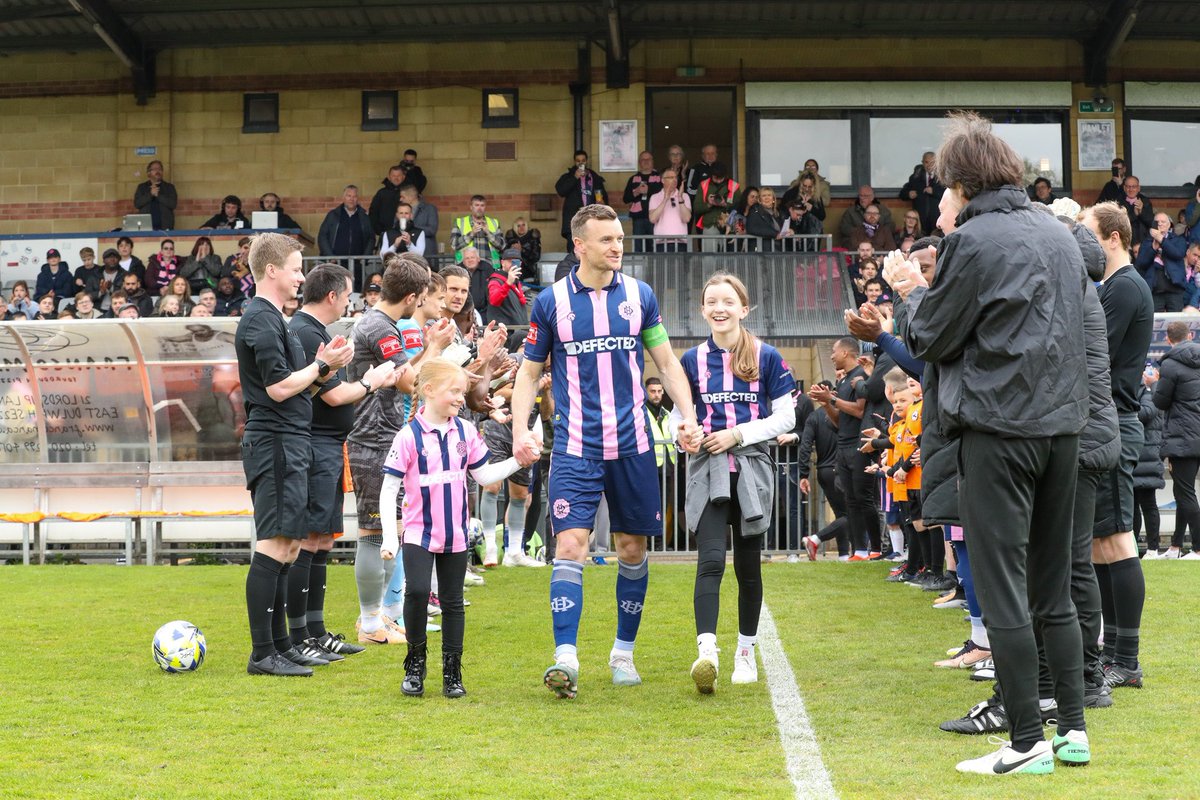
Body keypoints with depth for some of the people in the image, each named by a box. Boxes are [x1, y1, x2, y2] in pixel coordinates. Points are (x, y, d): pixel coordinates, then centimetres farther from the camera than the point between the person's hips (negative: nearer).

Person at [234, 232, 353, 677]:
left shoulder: (271, 318, 20)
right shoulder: (261, 320, -13)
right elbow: (279, 387, -18)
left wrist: (323, 365, 7)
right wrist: (323, 365, -8)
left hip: (287, 444, 11)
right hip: (275, 443, -11)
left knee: (288, 546, 13)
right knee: (275, 546, -10)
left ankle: (279, 645, 20)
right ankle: (263, 654, -8)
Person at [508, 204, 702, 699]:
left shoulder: (640, 295, 5)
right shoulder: (551, 302, 1)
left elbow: (667, 362, 12)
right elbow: (530, 371, 8)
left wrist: (687, 415, -1)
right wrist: (520, 429, -5)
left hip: (632, 444, 2)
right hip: (575, 446, -2)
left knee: (632, 549, 8)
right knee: (570, 545, -13)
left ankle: (623, 652, 23)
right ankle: (565, 658, -15)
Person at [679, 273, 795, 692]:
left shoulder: (767, 357, 1)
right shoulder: (692, 360, 6)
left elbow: (786, 417, 1)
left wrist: (738, 434, -10)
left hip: (752, 469, 0)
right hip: (708, 471, 0)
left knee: (748, 564, 9)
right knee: (710, 561, -15)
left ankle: (746, 652, 22)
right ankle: (706, 651, -27)